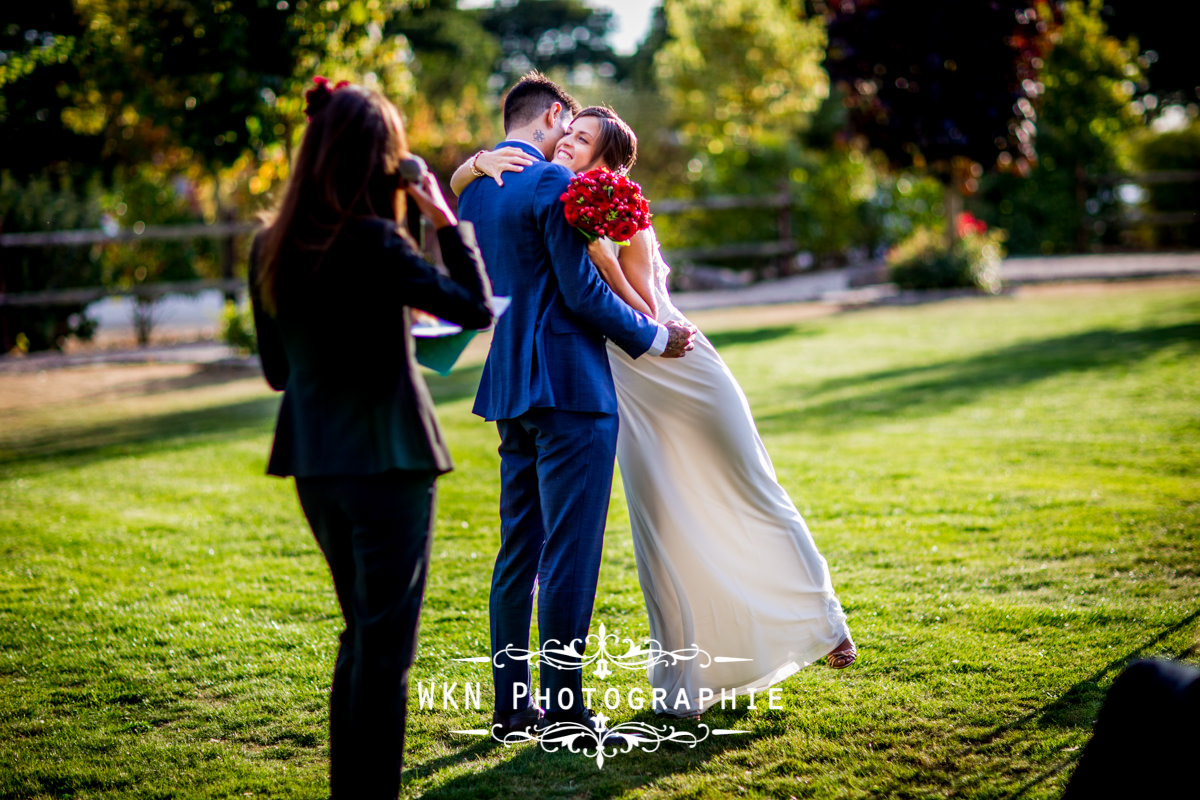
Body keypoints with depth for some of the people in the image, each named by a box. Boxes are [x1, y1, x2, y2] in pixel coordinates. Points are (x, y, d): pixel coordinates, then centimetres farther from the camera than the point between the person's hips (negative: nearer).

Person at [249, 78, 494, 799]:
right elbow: (477, 308, -10)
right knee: (386, 644, 2)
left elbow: (277, 370, 12)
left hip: (315, 463, 7)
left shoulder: (271, 247, 5)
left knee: (363, 633, 21)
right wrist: (448, 221, -3)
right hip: (387, 461, -7)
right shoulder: (373, 242, -17)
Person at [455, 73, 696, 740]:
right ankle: (564, 709, 0)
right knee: (570, 552, -4)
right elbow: (583, 291, -14)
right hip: (570, 388, -9)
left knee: (519, 547, 12)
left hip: (510, 388, 9)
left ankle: (511, 703, 17)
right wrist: (652, 338, -1)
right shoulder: (553, 183, -12)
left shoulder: (474, 191, 14)